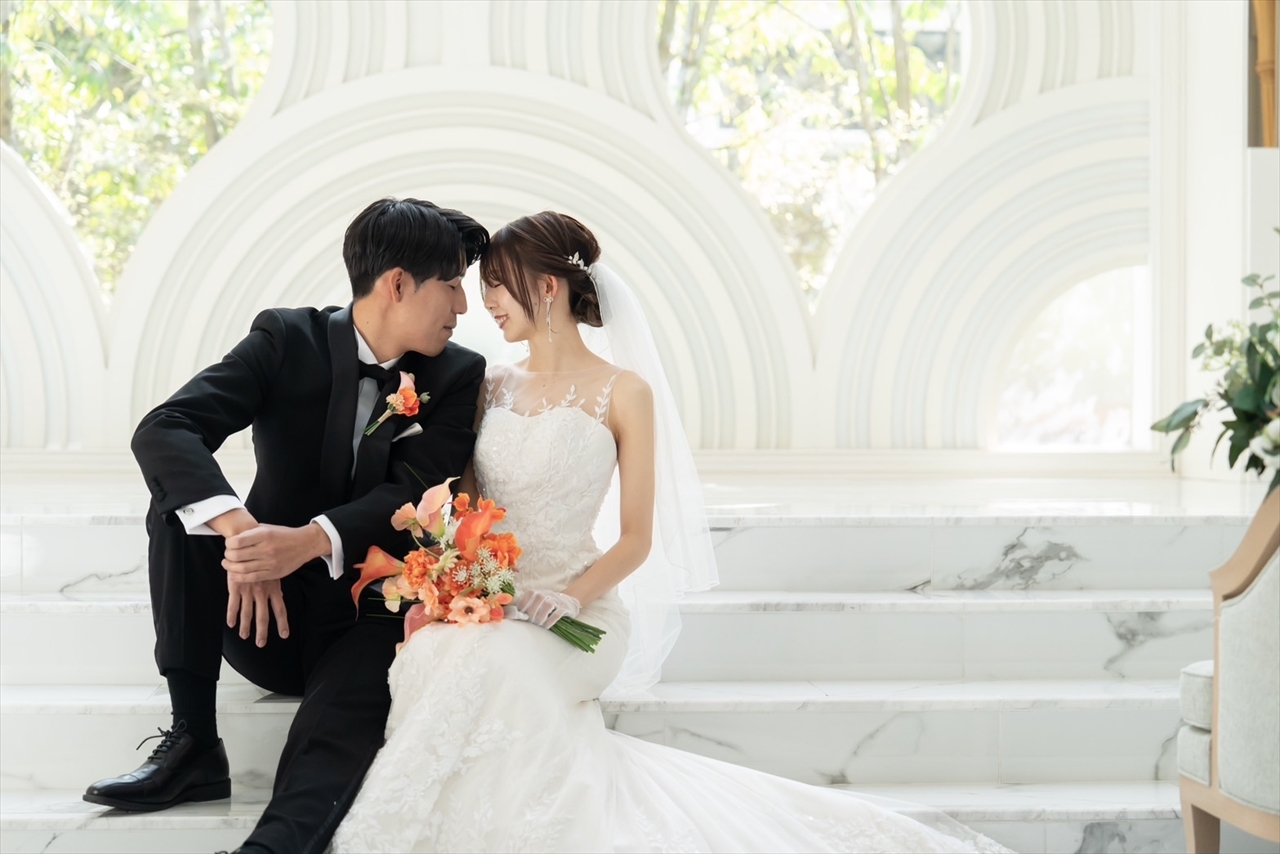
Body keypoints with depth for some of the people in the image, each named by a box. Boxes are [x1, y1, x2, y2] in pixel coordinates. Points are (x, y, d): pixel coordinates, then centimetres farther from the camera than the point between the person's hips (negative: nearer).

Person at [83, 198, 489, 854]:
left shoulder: (458, 377, -1)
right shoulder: (287, 340, -5)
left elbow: (414, 494, -15)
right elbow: (162, 430, -18)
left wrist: (311, 542, -36)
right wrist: (237, 526, -38)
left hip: (372, 622, -2)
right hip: (266, 610, 2)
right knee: (181, 500, -22)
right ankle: (192, 743, -23)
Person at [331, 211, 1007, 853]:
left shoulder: (623, 393, -1)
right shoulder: (493, 387, 14)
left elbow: (636, 539, -2)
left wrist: (570, 600, -19)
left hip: (572, 616, -4)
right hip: (480, 605, 4)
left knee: (487, 663, -37)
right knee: (432, 654, -32)